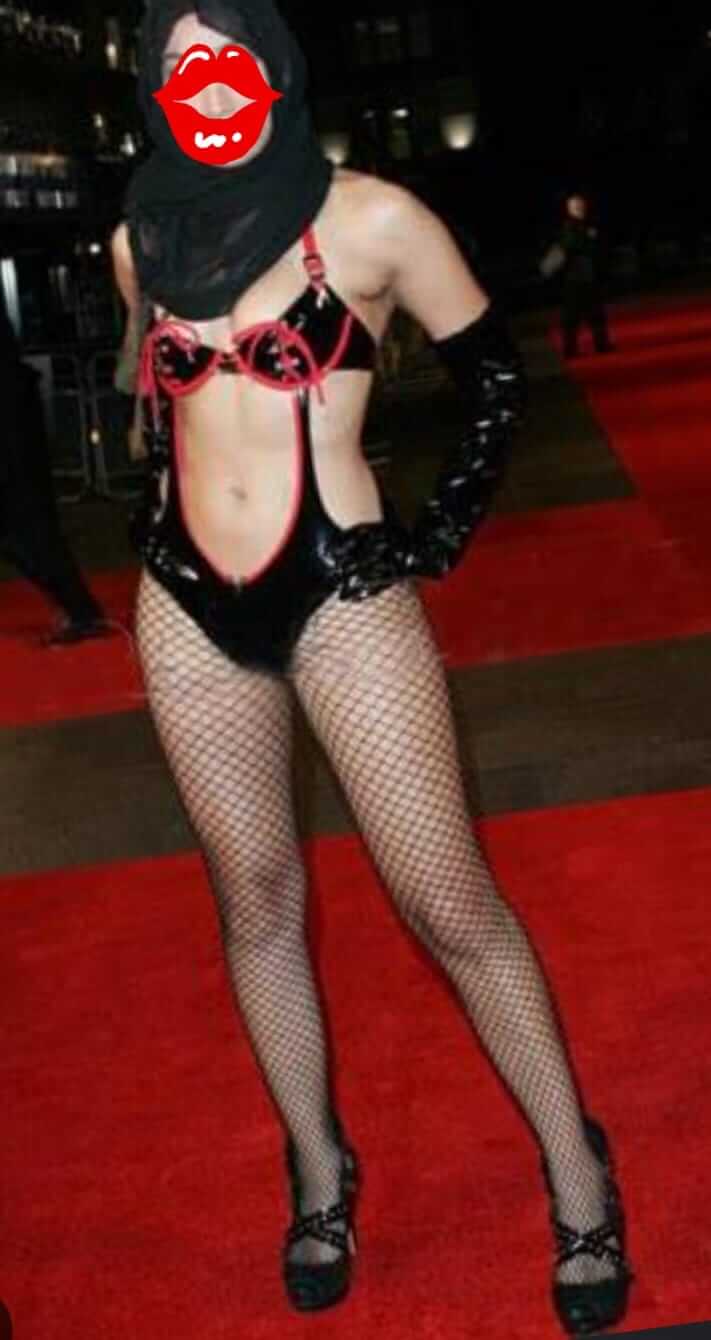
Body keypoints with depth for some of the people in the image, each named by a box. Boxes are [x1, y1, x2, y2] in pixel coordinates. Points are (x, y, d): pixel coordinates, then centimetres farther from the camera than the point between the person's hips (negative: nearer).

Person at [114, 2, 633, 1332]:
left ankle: (579, 1178, 13)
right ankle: (319, 1175, 27)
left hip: (341, 596, -4)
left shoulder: (369, 219, -7)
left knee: (452, 907, -3)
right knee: (255, 901, 11)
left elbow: (494, 377, 1)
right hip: (188, 613, 5)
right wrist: (155, 513, 12)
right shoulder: (144, 240, 6)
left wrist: (438, 534, -2)